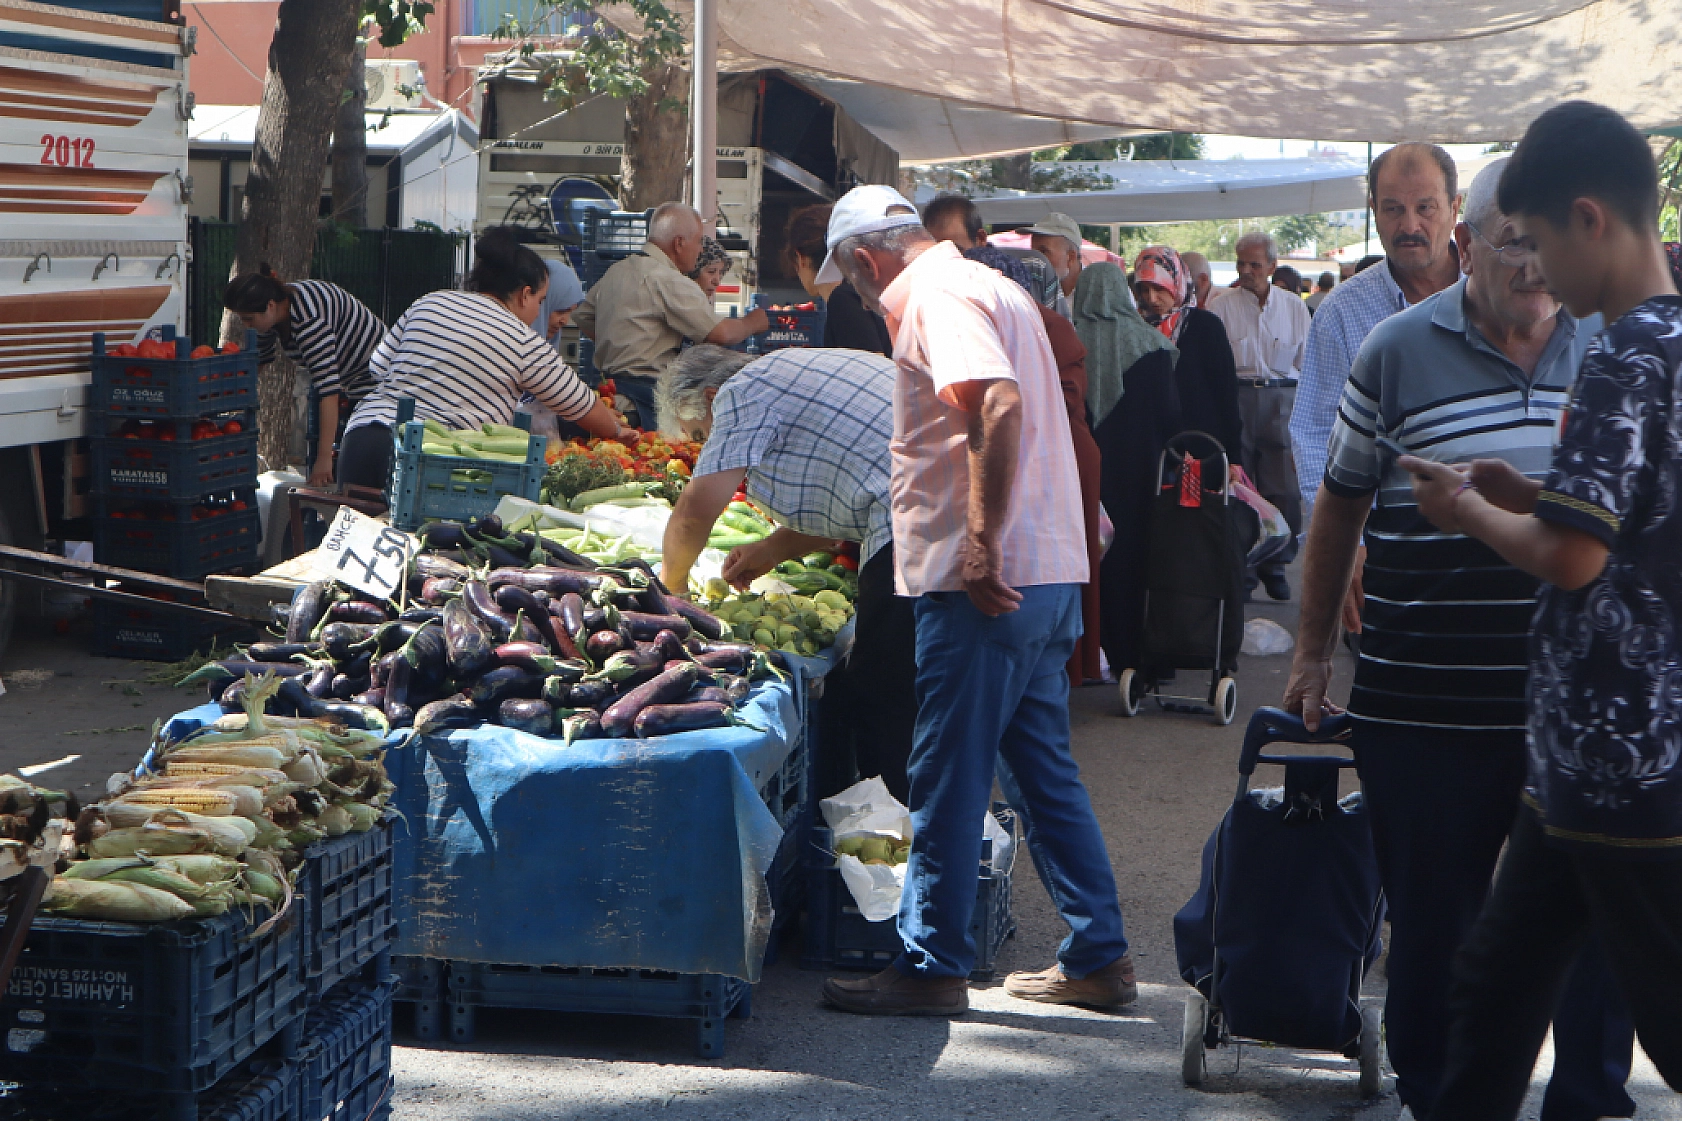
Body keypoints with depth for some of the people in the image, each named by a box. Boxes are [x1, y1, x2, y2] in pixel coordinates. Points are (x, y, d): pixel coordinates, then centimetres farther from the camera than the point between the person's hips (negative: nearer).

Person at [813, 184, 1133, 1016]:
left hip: (984, 582, -10)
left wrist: (981, 544, -26)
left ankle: (931, 967, 7)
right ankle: (1097, 957, 18)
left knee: (947, 779, -1)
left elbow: (1000, 403, -27)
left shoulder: (932, 295, -10)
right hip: (1047, 574, 10)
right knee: (1041, 768, 15)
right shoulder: (989, 285, 21)